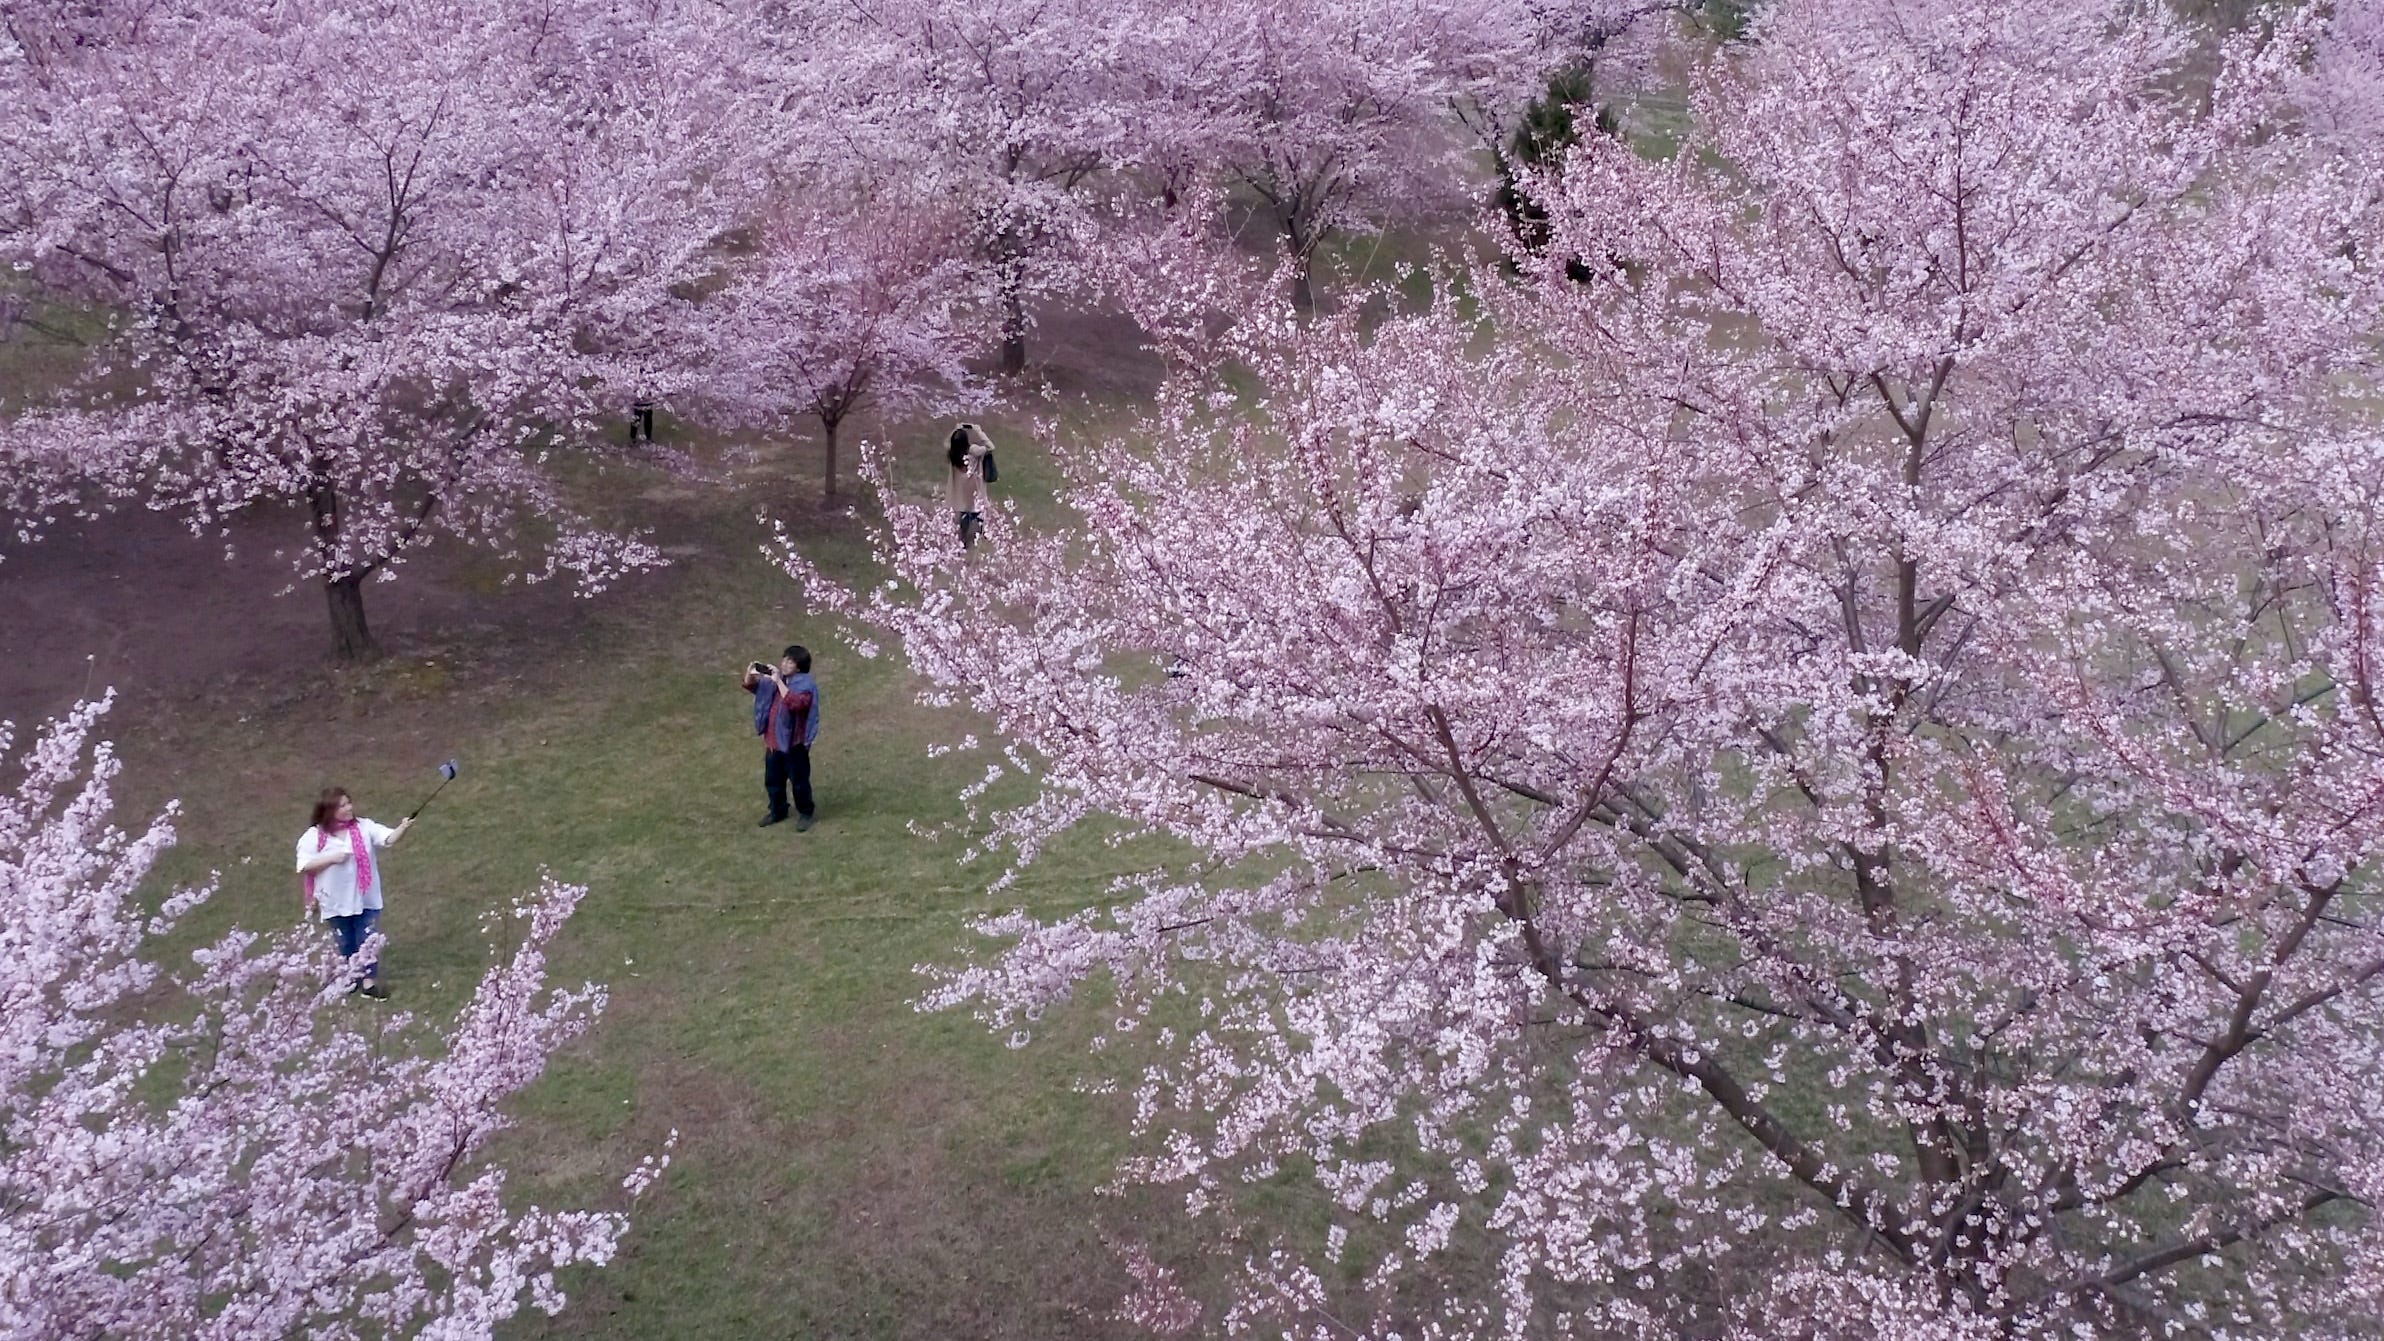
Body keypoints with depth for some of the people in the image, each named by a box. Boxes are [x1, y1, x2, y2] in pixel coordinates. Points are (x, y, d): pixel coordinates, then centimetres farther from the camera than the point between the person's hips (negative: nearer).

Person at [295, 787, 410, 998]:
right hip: (336, 903, 0)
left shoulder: (363, 827, -6)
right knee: (345, 943, 15)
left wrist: (403, 828, -38)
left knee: (368, 940, 3)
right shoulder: (314, 836, -9)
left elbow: (389, 839, -18)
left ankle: (369, 981, 11)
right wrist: (331, 858, -22)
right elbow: (304, 867, -12)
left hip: (365, 899, 1)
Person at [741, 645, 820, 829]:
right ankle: (777, 811, 35)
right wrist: (751, 673, -10)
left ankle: (805, 813, 23)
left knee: (799, 781, 6)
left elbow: (794, 704, -36)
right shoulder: (776, 678, 4)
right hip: (773, 741, 7)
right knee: (773, 780, 18)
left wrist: (779, 682, -36)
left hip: (794, 743, -7)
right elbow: (751, 686, 13)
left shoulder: (806, 685, -17)